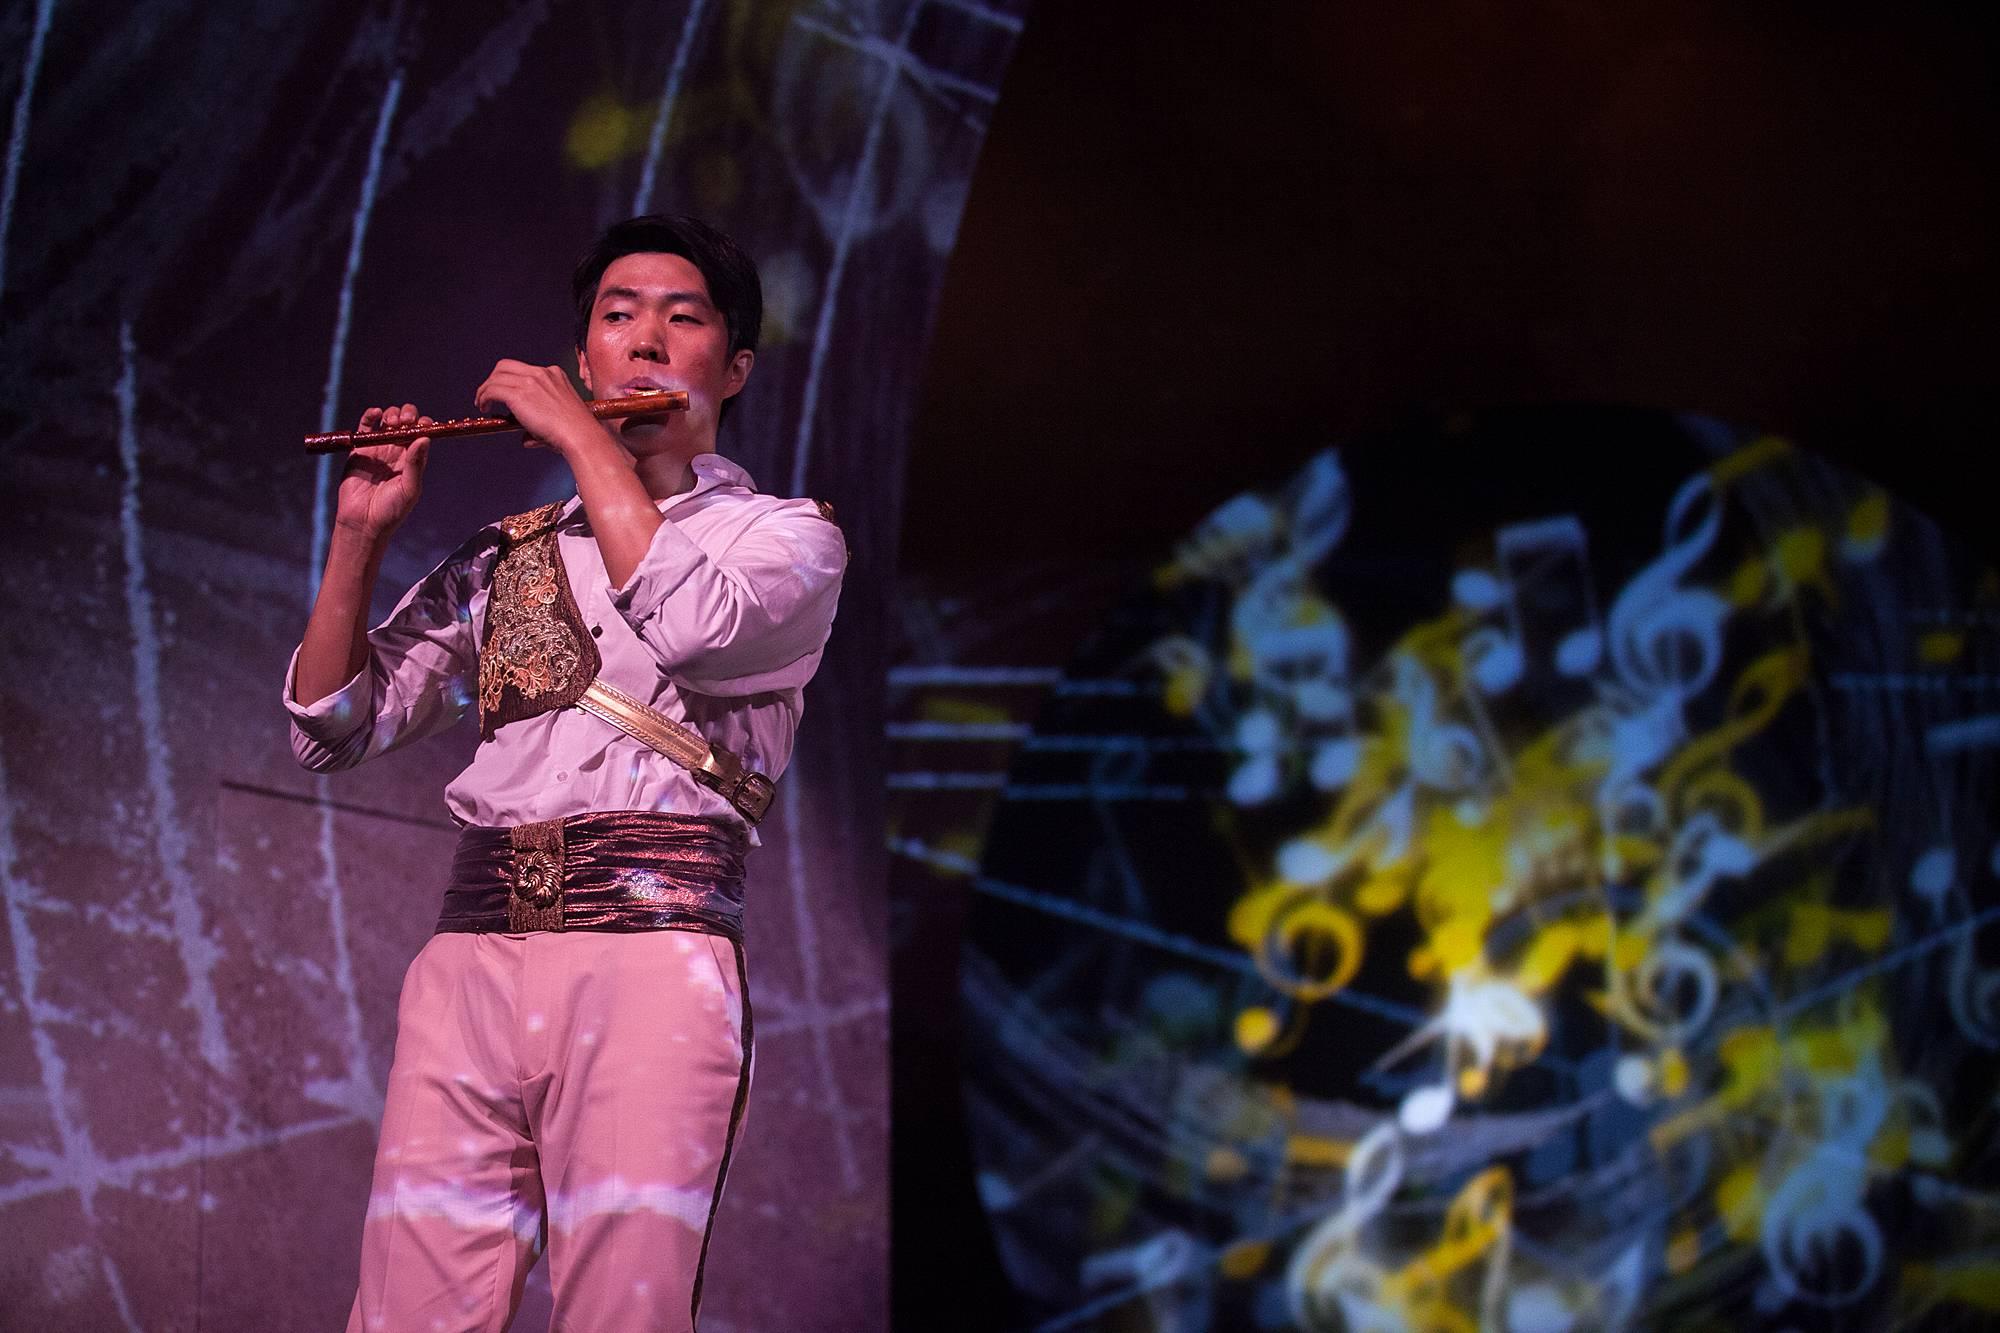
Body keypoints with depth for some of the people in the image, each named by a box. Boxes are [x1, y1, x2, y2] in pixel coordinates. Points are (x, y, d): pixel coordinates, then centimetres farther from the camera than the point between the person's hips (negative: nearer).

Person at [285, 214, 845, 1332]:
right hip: (472, 956, 4)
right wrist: (362, 534, 7)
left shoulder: (788, 534, 12)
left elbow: (696, 625, -12)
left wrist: (581, 437, -3)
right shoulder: (507, 556, 23)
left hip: (653, 950, -3)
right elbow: (332, 730, 18)